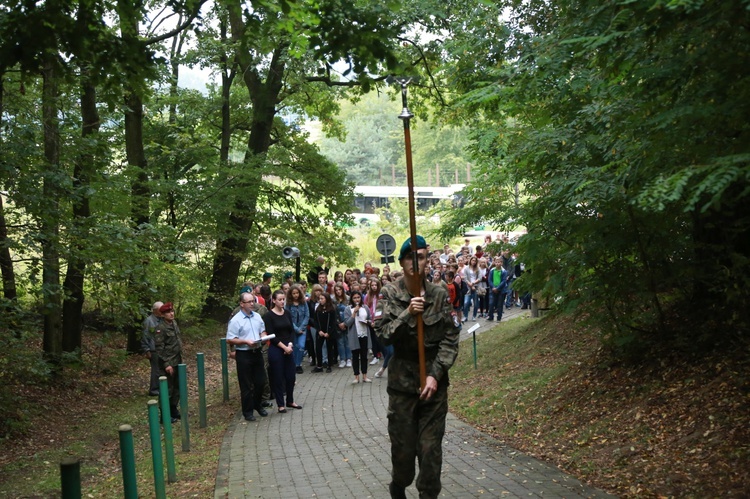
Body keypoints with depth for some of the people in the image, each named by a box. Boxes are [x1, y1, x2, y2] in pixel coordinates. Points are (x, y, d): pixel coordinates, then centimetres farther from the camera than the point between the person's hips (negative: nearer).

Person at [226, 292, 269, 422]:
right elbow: (230, 340, -13)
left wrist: (263, 336, -3)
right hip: (243, 354, -6)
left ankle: (258, 405, 34)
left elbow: (262, 331, 19)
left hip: (257, 352, 6)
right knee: (246, 385, 3)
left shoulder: (257, 316, 7)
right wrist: (246, 341, -22)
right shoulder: (236, 320, -12)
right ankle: (247, 411, 15)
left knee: (260, 381, 14)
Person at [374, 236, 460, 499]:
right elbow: (383, 334, -10)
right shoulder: (389, 295, -2)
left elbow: (450, 339, -3)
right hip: (402, 382, 0)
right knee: (403, 446, 8)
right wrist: (407, 314, -24)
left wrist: (435, 375, -12)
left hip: (435, 383, 0)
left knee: (431, 449, 1)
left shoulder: (440, 295, -2)